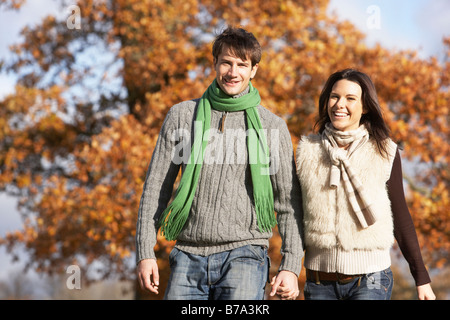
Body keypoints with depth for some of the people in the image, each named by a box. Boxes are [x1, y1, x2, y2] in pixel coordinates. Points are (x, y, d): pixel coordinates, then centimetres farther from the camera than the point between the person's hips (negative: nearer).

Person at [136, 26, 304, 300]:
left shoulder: (272, 126, 6)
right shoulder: (182, 116, 8)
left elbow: (288, 202, 7)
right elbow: (156, 187, 10)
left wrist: (291, 266, -1)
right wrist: (145, 251, 2)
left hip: (244, 254, -2)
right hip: (189, 255, 2)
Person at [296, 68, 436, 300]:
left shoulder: (385, 153, 1)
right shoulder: (307, 151, 6)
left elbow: (401, 219, 6)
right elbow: (297, 214, 13)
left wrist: (421, 279, 5)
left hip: (370, 280, -2)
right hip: (319, 280, 3)